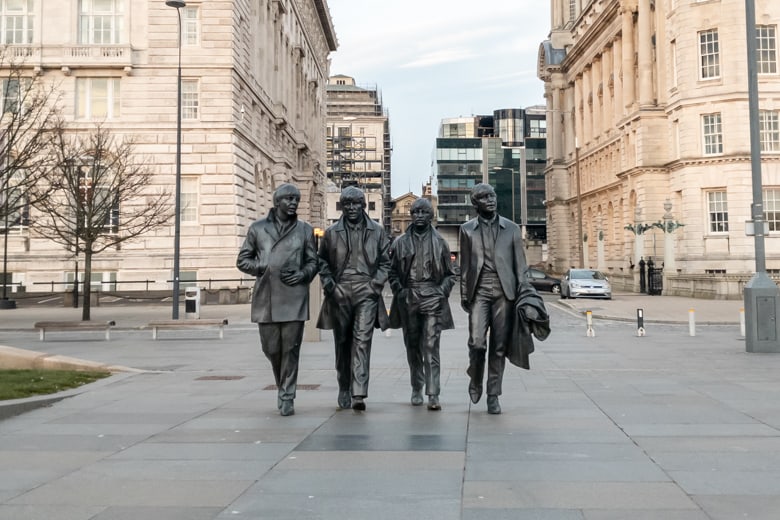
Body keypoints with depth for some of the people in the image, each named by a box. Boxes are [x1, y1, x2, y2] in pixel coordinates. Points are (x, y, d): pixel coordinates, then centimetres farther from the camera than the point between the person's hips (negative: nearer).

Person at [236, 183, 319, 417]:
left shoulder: (305, 230, 10)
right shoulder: (257, 228, 8)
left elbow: (313, 261, 14)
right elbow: (242, 260, 10)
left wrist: (303, 274, -7)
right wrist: (267, 269, -4)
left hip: (294, 298, 0)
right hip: (266, 298, 1)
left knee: (290, 349, -3)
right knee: (271, 349, 6)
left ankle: (287, 398, 7)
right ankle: (283, 385, 32)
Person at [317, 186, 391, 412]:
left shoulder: (377, 231, 7)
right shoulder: (331, 233, 8)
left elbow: (385, 262, 10)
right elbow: (322, 262, 13)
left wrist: (376, 285, -3)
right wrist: (329, 285, -1)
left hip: (366, 293, -2)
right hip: (339, 293, 2)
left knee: (362, 341, -12)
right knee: (342, 343, 10)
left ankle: (358, 394, -16)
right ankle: (344, 389, 25)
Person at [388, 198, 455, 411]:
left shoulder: (440, 242, 8)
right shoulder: (400, 242, 9)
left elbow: (449, 274, 11)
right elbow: (392, 272, 12)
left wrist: (442, 291, -5)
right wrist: (399, 291, -2)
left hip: (432, 299, -2)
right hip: (408, 299, 2)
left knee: (431, 347, -10)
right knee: (412, 347, 10)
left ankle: (433, 395, -12)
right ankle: (417, 388, 25)